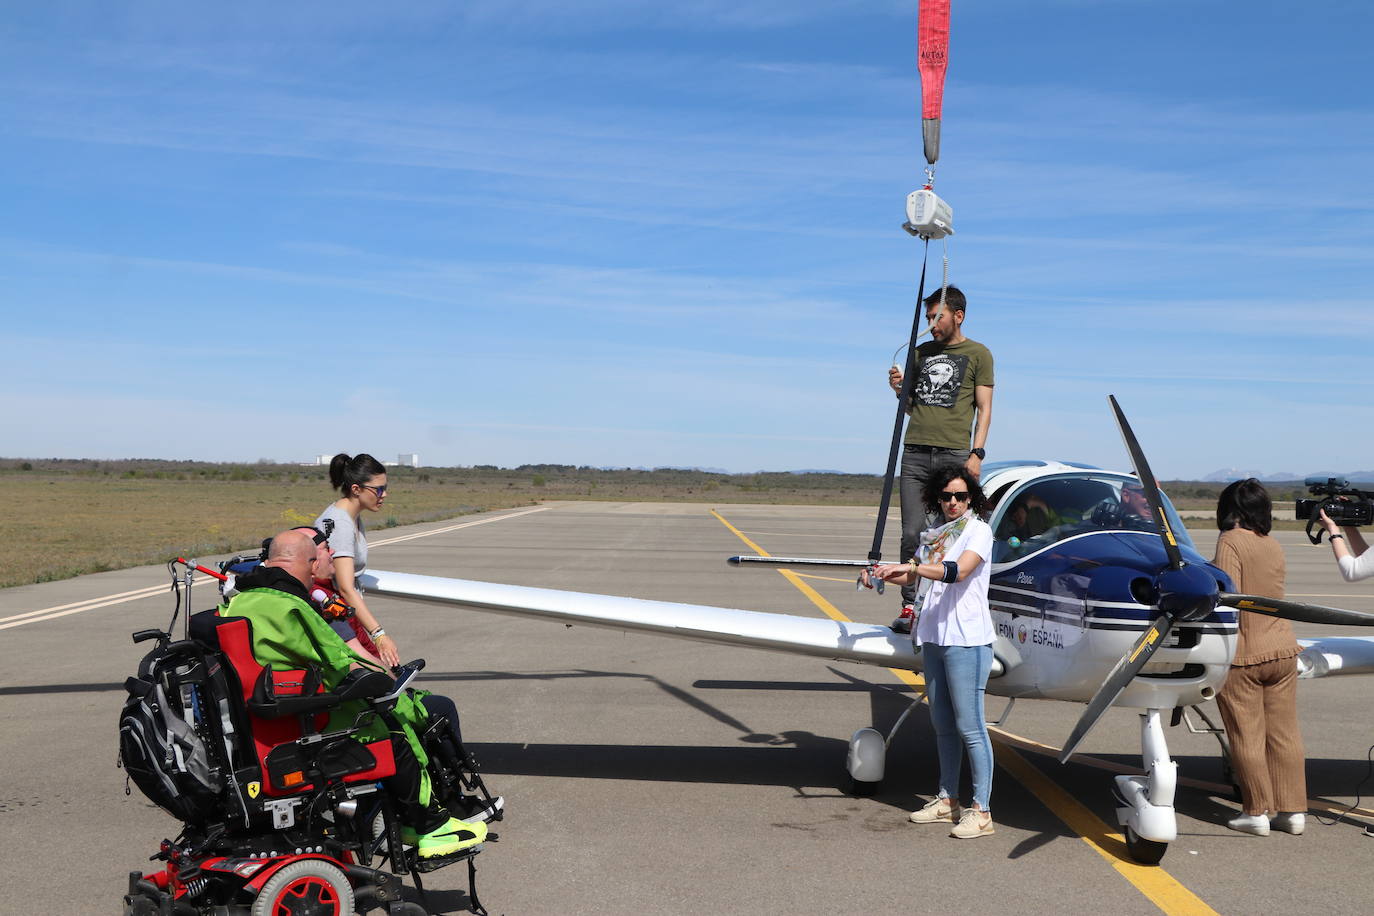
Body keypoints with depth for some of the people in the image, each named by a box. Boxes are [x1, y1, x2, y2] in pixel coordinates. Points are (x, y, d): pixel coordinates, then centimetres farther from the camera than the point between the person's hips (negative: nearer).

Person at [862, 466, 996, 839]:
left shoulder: (978, 531, -6)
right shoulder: (935, 534, 14)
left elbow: (959, 571, -23)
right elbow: (911, 575, 25)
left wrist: (910, 567, -32)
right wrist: (880, 574, 6)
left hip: (966, 639, -7)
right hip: (933, 636, 7)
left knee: (970, 727, -5)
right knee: (943, 726, 14)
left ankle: (981, 811, 1)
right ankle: (947, 801, 24)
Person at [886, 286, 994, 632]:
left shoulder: (978, 354, 8)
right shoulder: (922, 352, 20)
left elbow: (984, 409, 3)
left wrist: (976, 453, -7)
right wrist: (899, 389, 4)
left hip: (954, 453, -4)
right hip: (915, 452, 4)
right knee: (912, 533, -1)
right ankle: (910, 606, 3)